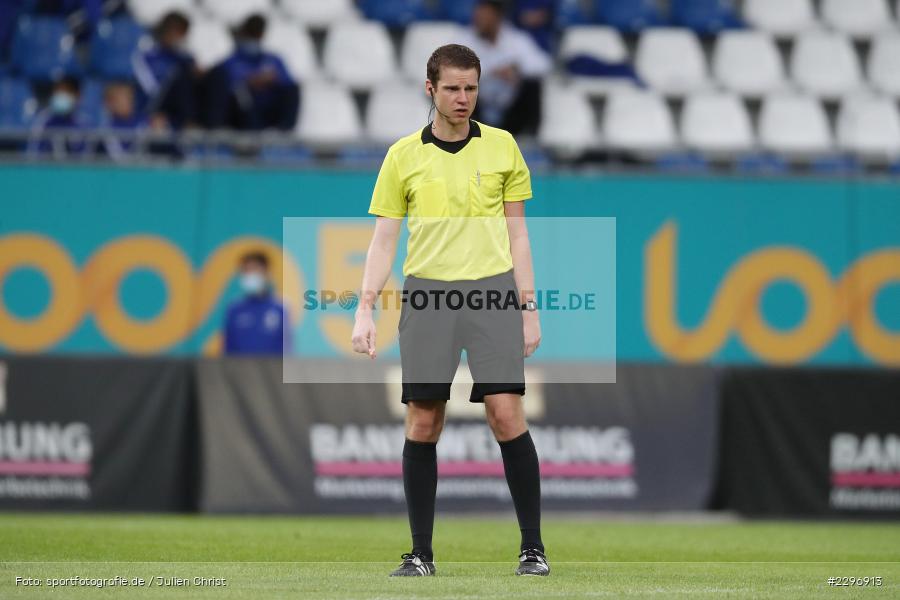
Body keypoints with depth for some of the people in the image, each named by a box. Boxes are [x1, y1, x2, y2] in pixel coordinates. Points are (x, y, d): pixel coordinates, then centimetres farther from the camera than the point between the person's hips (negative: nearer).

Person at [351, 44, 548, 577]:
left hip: (493, 292, -1)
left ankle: (532, 547, -1)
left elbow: (517, 233, 11)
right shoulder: (404, 156, 7)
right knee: (423, 423, 0)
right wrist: (365, 309, -2)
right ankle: (421, 551, 8)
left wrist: (529, 309, 6)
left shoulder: (502, 147, 8)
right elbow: (384, 238, 8)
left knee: (507, 417, -8)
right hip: (427, 293, 1)